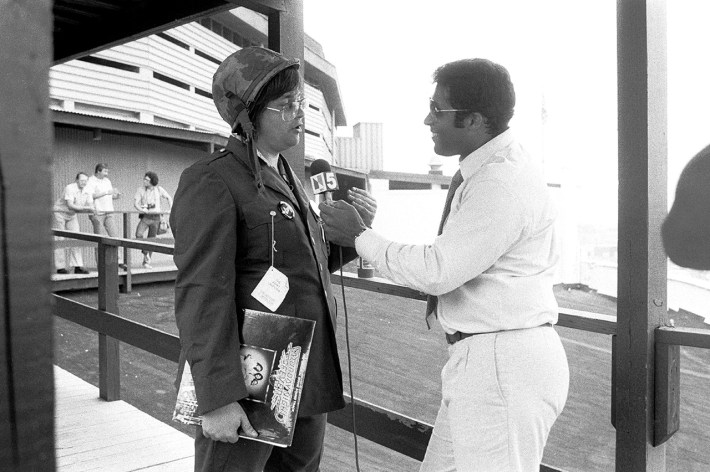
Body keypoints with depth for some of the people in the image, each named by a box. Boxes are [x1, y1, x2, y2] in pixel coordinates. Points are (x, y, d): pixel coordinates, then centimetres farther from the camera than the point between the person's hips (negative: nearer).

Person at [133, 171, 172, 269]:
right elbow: (135, 203, -8)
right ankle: (146, 253, -4)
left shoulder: (159, 189, 1)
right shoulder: (140, 190, -2)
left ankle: (146, 262, 16)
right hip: (145, 217, -1)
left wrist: (171, 209, -1)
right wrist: (144, 210, -26)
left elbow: (169, 197, 14)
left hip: (156, 217, 1)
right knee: (139, 234, -25)